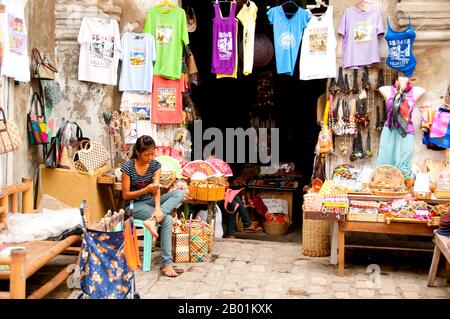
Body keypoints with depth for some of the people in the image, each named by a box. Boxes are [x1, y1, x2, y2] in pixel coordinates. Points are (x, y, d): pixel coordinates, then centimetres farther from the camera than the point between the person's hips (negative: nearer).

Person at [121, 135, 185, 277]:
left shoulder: (155, 165, -2)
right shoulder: (127, 168, -15)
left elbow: (156, 189, -12)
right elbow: (126, 195, -12)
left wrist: (157, 208, -32)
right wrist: (146, 190, -26)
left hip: (149, 201, 5)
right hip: (134, 205, -5)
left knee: (180, 193, -20)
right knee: (167, 219, -29)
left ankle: (153, 219, -35)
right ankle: (166, 263, -28)